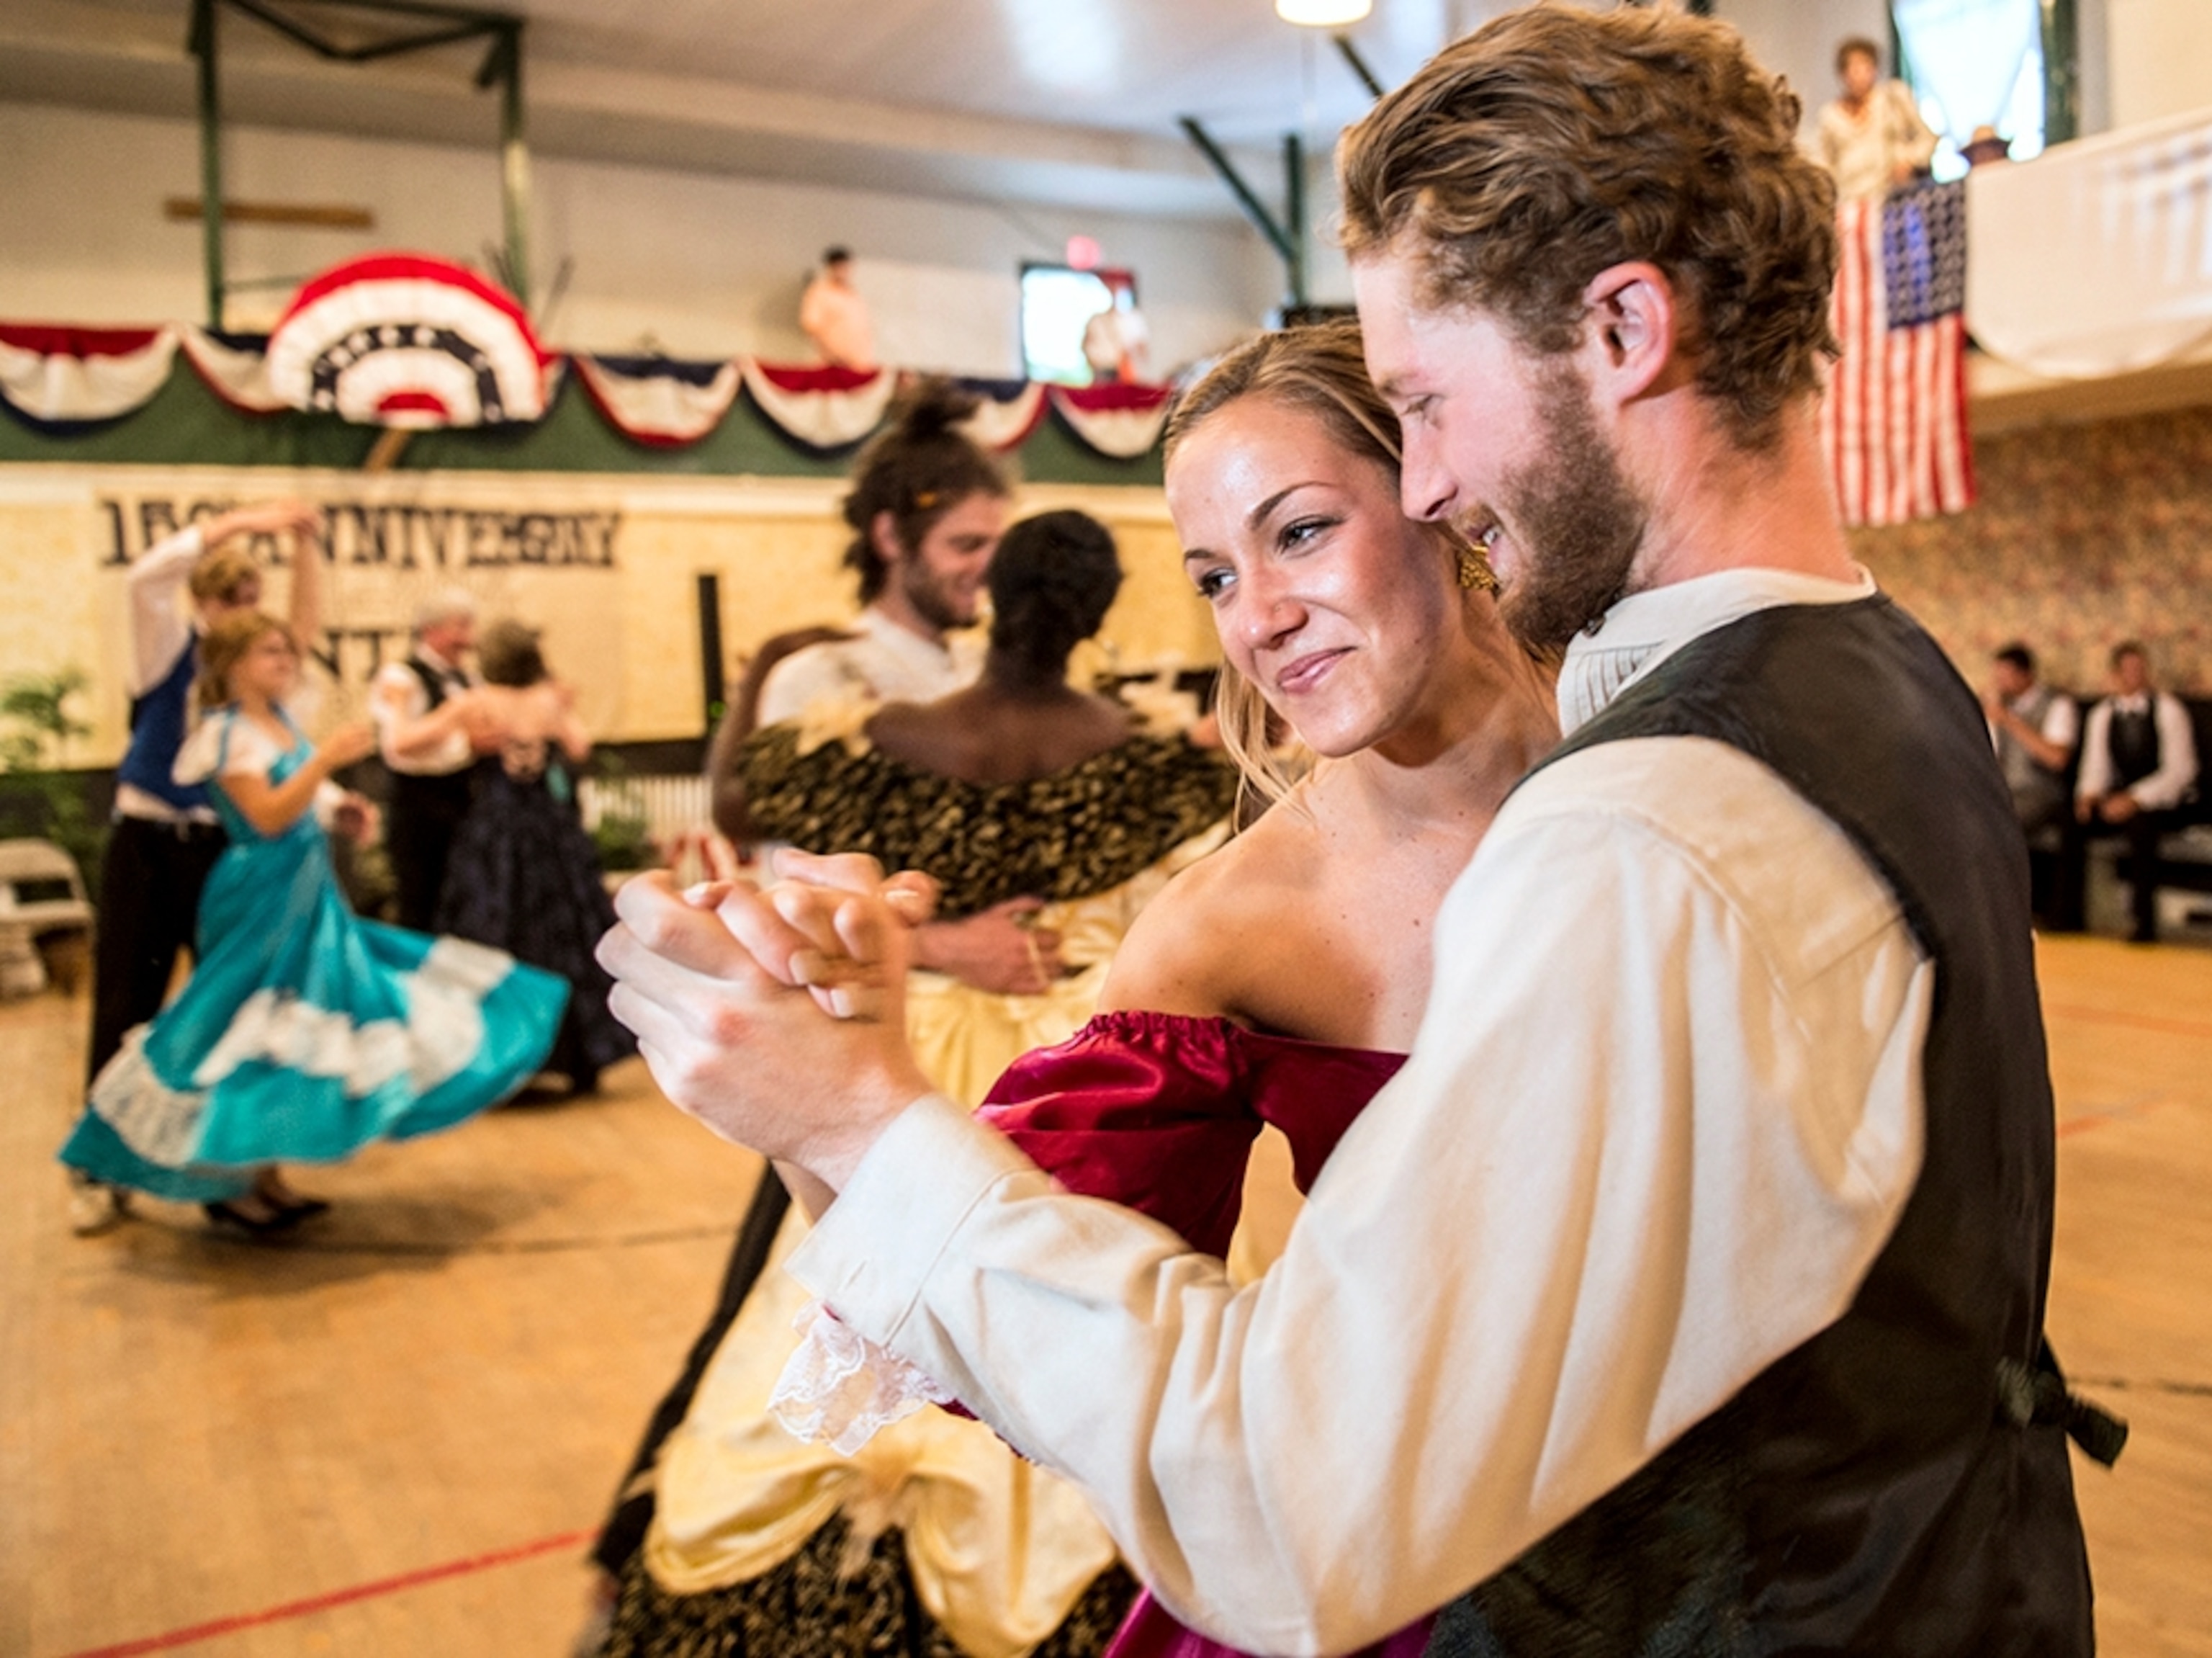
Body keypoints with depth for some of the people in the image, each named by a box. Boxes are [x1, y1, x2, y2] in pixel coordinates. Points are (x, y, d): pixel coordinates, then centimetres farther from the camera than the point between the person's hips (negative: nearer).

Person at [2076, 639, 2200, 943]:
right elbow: (2095, 767, 11)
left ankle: (2146, 926, -32)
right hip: (2117, 800, 4)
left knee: (2140, 823, -37)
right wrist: (2088, 793, -13)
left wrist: (2135, 798, -22)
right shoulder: (2102, 714, 11)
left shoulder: (2168, 709, -2)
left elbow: (2181, 769, -10)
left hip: (2158, 801, -4)